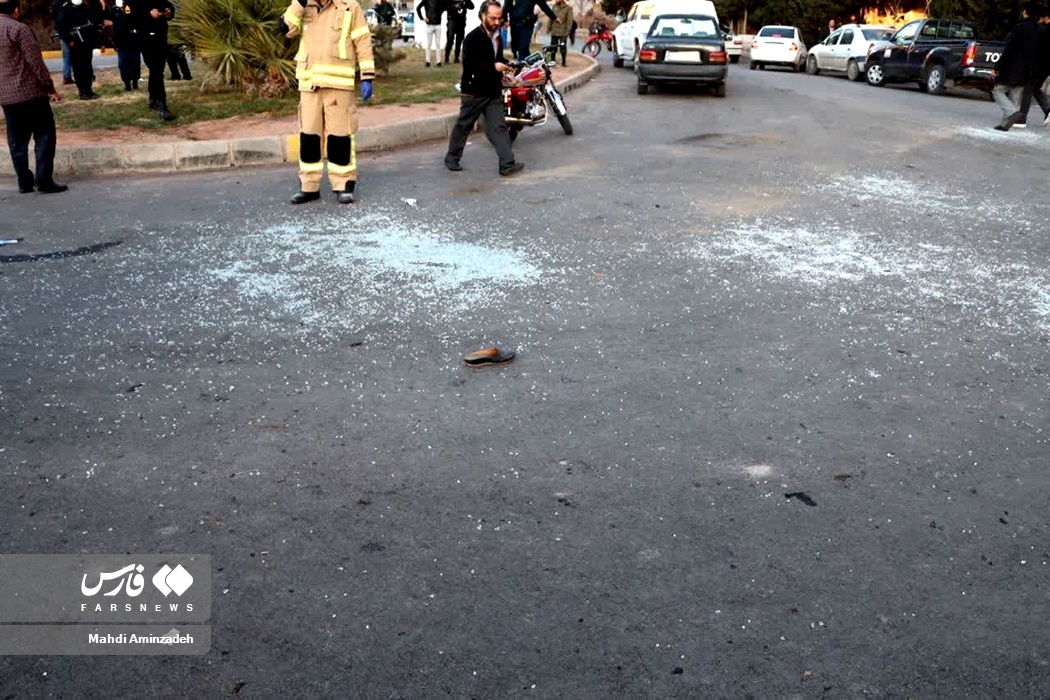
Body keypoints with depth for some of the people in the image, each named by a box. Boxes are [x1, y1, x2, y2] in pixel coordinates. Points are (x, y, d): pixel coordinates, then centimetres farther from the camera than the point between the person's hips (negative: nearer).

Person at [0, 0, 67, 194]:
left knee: (17, 141, 10)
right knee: (44, 136, -2)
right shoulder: (19, 29, -10)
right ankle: (44, 181, -7)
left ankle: (24, 182, 11)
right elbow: (35, 61, -13)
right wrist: (50, 87, -7)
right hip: (31, 92, -7)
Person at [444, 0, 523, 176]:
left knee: (499, 127, -4)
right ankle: (451, 158, 23)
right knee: (463, 126, 8)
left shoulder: (498, 37, 10)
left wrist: (504, 65, 8)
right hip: (473, 91, -6)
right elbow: (469, 64, -22)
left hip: (493, 91, 6)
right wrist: (493, 67, -27)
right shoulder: (472, 38, -13)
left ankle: (507, 164, -10)